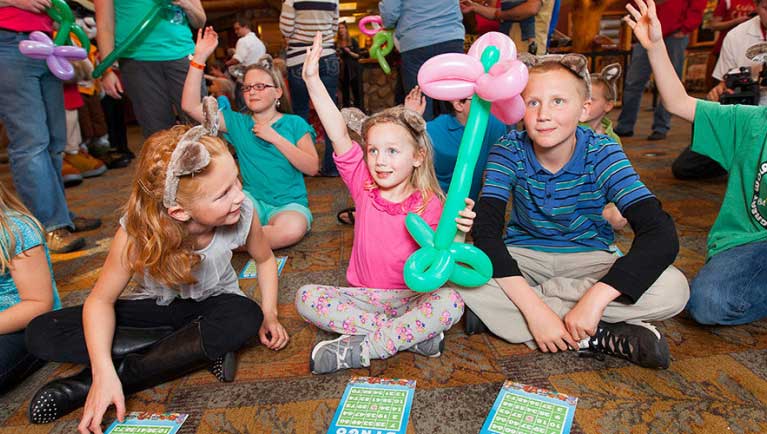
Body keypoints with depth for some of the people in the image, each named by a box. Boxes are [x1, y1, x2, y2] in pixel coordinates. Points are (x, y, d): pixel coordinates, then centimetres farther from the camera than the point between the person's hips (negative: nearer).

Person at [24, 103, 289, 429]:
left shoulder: (242, 213, -27)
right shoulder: (137, 230, -29)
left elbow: (265, 260, -5)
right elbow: (101, 299, -19)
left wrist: (269, 314, -15)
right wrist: (103, 371, -32)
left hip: (213, 304, 0)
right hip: (157, 307, 1)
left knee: (246, 317, -38)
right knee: (41, 334, -18)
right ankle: (201, 348, -22)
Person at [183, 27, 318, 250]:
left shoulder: (294, 124, 2)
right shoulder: (237, 123, 8)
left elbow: (312, 168, -10)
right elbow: (190, 106, -3)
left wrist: (275, 138, -14)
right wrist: (199, 57, -10)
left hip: (290, 203, 0)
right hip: (253, 201, 1)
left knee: (293, 228, -36)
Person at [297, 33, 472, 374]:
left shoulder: (429, 204, -11)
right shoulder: (364, 185, -3)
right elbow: (339, 134, -13)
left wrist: (455, 231, -34)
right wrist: (312, 80, -20)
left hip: (412, 296, -3)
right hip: (364, 295, 3)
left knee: (451, 303, -32)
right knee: (306, 297, -19)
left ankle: (359, 349, -24)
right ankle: (409, 335, -21)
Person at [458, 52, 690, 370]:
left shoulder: (602, 153, -16)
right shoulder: (510, 151, -16)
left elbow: (660, 235, -26)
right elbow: (485, 230, -26)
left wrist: (595, 300, -38)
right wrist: (534, 309, -37)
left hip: (587, 258, 1)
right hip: (522, 255, 0)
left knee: (674, 288, -26)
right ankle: (599, 338, -24)